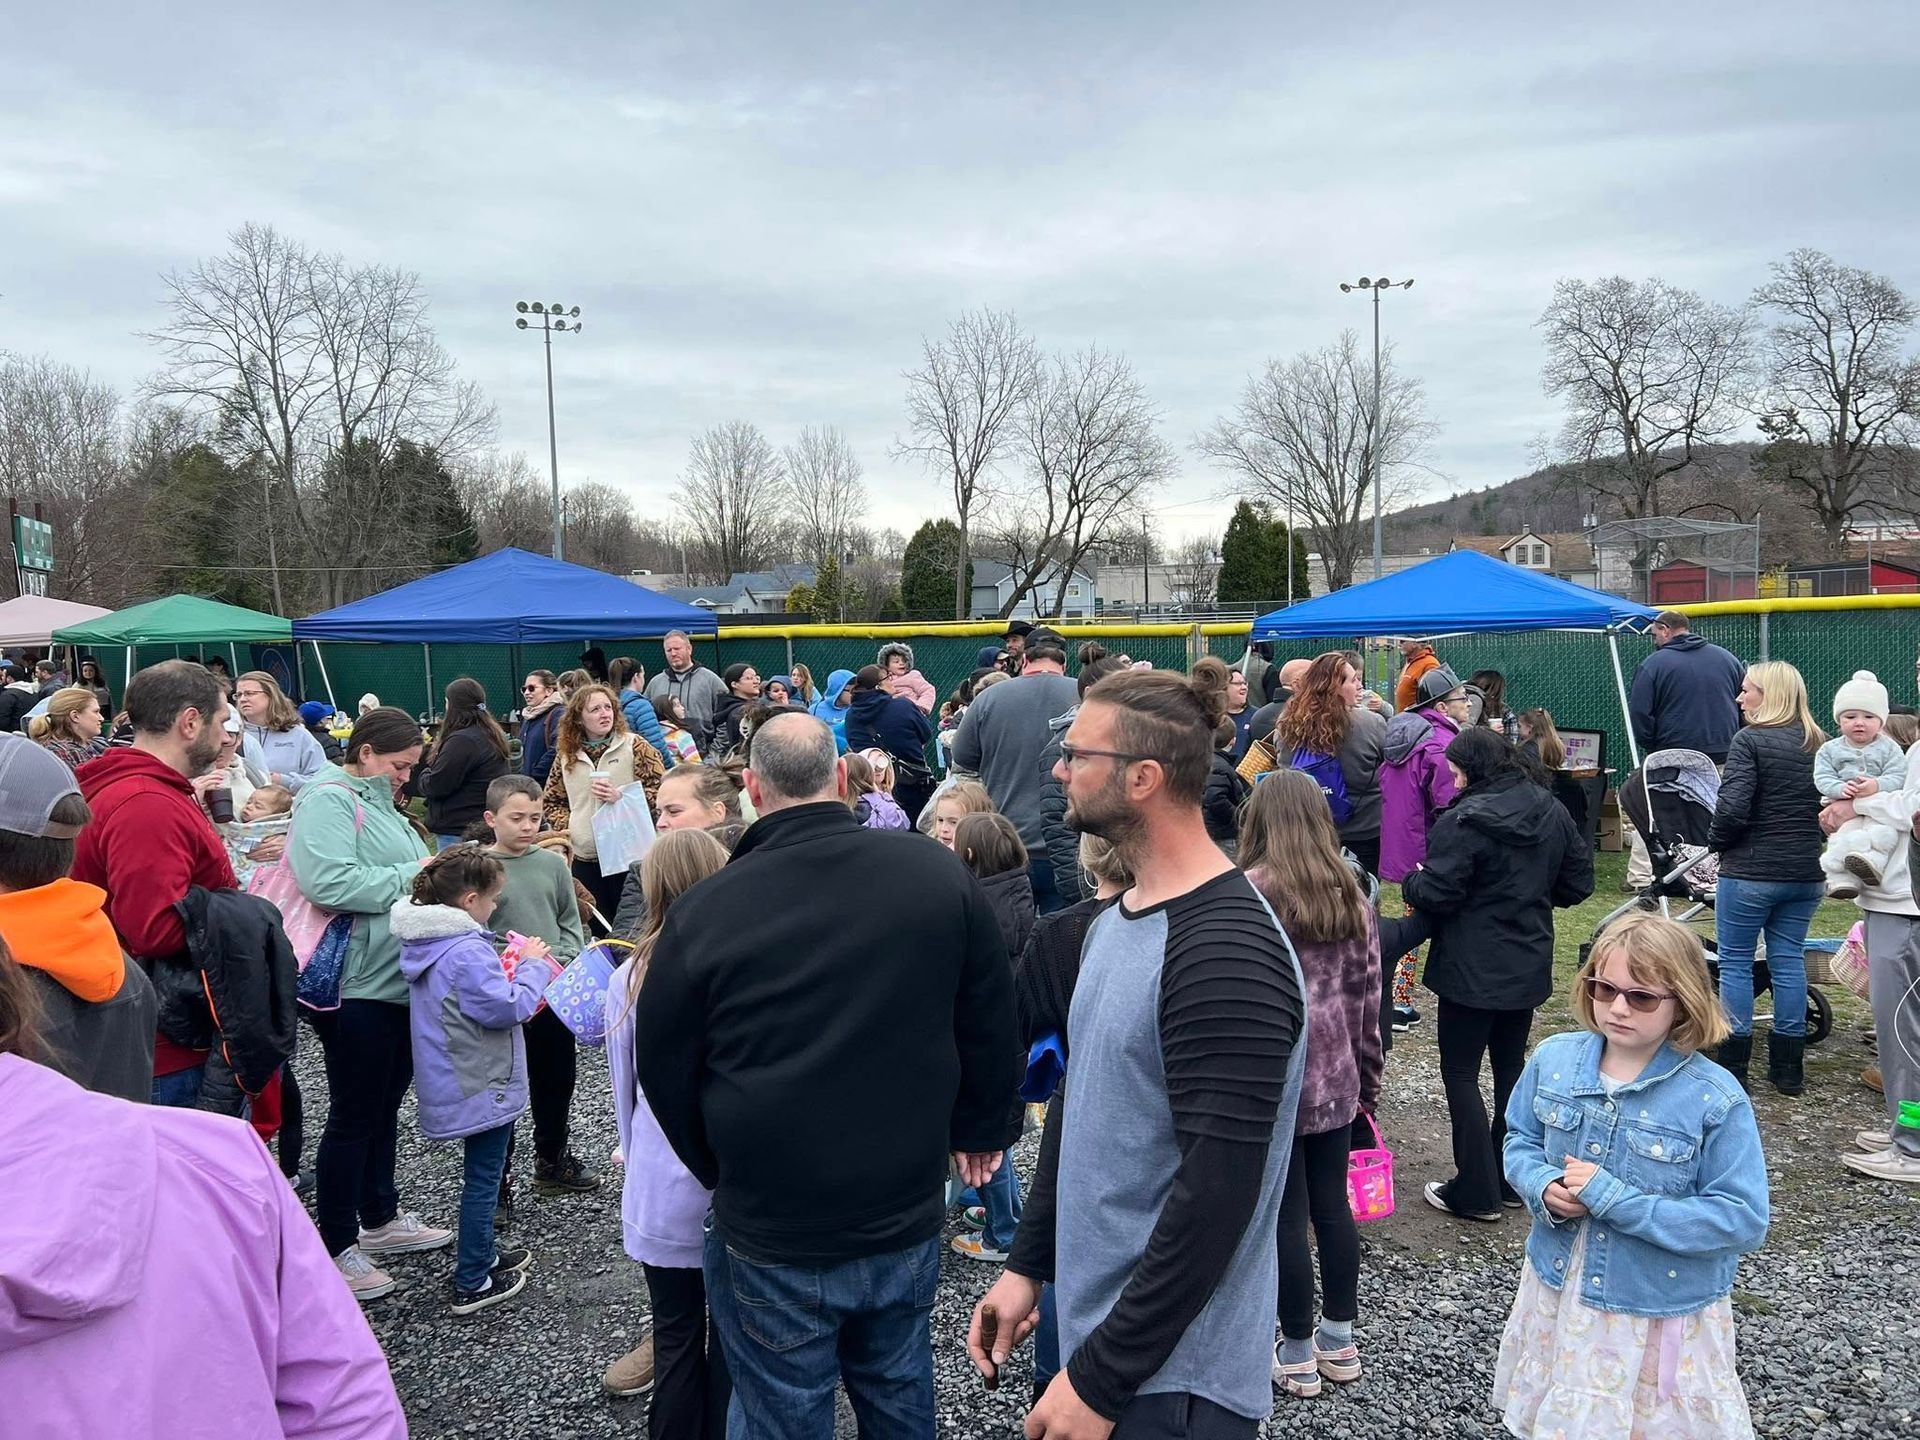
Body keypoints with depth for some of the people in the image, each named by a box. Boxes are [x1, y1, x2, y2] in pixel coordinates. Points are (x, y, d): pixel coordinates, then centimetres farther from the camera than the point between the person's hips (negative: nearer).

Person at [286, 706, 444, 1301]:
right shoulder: (329, 800, -14)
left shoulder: (380, 805, 16)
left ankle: (380, 1219, 35)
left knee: (385, 1106, 20)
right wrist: (408, 875, -21)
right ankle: (336, 1248, 13)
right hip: (356, 988, -10)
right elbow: (329, 881, -28)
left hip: (399, 981, 10)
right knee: (353, 1116, 1)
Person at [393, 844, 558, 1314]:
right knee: (483, 1179, 3)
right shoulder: (467, 951, -27)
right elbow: (506, 1008, -23)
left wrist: (508, 969, 6)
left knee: (481, 1173, 24)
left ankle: (482, 1254, 38)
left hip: (457, 1079, 9)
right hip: (483, 1084, -9)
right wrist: (532, 964, -11)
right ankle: (472, 1284, 13)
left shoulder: (426, 941, 4)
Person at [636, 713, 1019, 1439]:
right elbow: (991, 1024, 2)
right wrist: (980, 1130, 19)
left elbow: (663, 1071, -2)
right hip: (908, 1221, 3)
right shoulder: (941, 875, -9)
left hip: (772, 1242, -3)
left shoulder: (703, 912, -15)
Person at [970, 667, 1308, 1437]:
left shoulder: (1226, 953, -24)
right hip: (1097, 1332, 8)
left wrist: (1101, 1378, -22)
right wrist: (1028, 1264, 8)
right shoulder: (1115, 920, 5)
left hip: (1170, 1377, -8)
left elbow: (1219, 1194, -26)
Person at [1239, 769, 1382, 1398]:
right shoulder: (1352, 896, 3)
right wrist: (1368, 1080, 17)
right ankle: (1340, 1341, 29)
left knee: (1286, 1217, 5)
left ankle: (1298, 1357, 18)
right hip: (1336, 1079, 6)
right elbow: (1367, 998, 8)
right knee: (1333, 1205, 16)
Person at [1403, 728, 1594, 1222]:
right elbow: (1579, 881, 10)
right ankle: (1513, 1180, 27)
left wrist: (1410, 880, 0)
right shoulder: (1551, 813, 4)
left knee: (1460, 1073, 3)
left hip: (1473, 972, -7)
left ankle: (1476, 1191, 6)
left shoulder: (1464, 820, -20)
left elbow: (1435, 894, -20)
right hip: (1529, 966, 8)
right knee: (1511, 1066, 18)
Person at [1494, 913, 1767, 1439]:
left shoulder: (1716, 1100, -20)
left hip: (1662, 1314, -4)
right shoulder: (1553, 1060, -7)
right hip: (1559, 1292, 4)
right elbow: (1520, 1140, 7)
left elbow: (1745, 1220, -20)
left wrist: (1613, 1198, -26)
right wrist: (1543, 1187, -16)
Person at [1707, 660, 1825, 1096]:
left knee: (1735, 962, 5)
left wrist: (1716, 843, -2)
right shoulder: (1819, 744, 9)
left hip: (1751, 871, -6)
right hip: (1808, 872, 6)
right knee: (1789, 959, 13)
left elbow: (1732, 807, -19)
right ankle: (1788, 1067, 18)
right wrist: (1805, 841, 16)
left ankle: (1733, 1066, 8)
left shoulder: (1750, 740, -12)